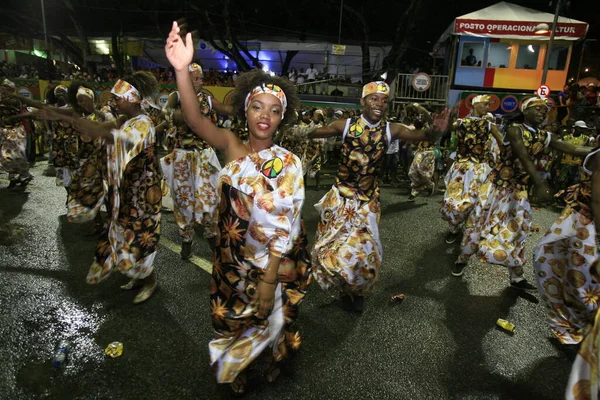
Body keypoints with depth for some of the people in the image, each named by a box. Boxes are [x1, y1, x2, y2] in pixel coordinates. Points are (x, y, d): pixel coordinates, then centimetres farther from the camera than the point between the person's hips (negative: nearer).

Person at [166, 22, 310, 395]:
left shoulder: (288, 163, -16)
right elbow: (196, 120, -29)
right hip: (233, 259, 2)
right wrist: (182, 69, -46)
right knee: (233, 317, 22)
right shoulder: (232, 147, -10)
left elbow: (282, 231, -19)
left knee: (269, 317, 21)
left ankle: (273, 357, 55)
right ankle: (237, 368, 52)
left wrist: (268, 282, -22)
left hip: (274, 264, -2)